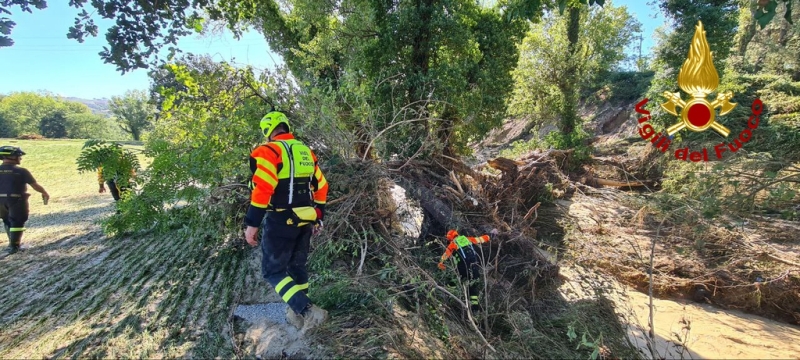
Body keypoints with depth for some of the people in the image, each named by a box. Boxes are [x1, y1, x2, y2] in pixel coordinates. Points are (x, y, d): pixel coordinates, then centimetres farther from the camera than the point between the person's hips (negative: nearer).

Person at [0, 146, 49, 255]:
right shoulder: (21, 171, -15)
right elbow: (35, 185, -10)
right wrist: (45, 193, 7)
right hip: (17, 200, -6)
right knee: (17, 223, 5)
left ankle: (13, 243, 33)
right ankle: (13, 246, 7)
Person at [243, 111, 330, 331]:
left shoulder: (269, 151, -10)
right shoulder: (306, 152, 13)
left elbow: (262, 188, -21)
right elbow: (321, 187, 14)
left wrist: (252, 223, -16)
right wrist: (318, 217, 21)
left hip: (281, 221, -7)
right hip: (305, 220, 7)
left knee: (273, 271, 3)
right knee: (297, 266, 19)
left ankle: (307, 311, -10)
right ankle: (298, 314, 27)